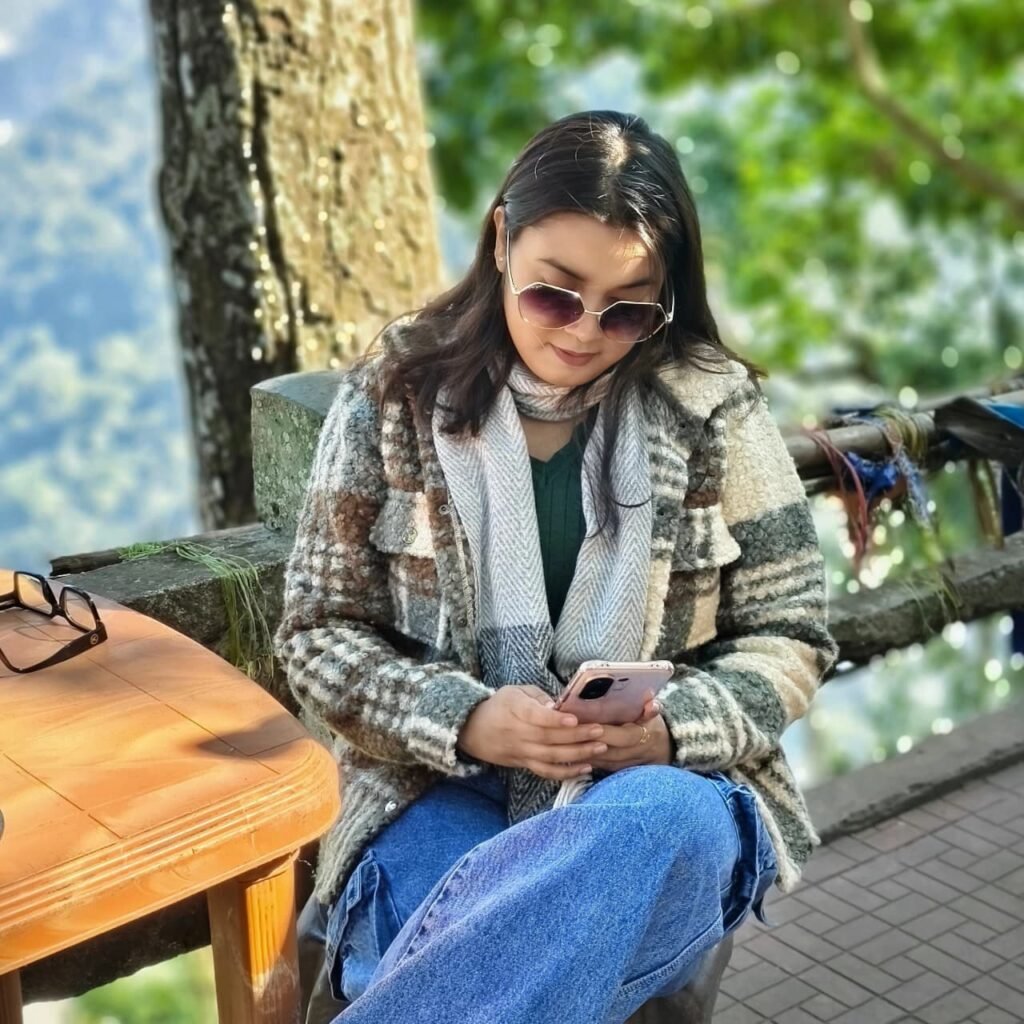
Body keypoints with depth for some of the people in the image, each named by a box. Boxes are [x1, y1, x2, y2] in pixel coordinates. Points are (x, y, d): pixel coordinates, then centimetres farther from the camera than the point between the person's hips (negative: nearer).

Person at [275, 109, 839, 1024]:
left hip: (659, 793, 2)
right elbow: (318, 633, 3)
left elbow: (790, 639, 5)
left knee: (663, 819, -36)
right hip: (442, 795, -1)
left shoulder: (715, 411, -1)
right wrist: (467, 722, -15)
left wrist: (668, 729, -15)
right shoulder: (394, 395, 0)